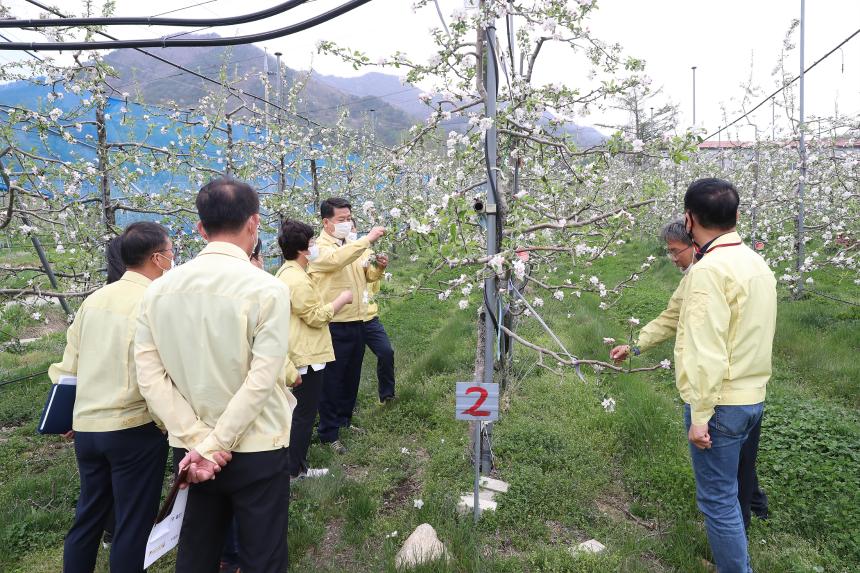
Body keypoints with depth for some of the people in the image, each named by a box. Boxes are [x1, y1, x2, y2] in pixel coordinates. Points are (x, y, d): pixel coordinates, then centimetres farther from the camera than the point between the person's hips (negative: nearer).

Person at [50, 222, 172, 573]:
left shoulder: (93, 300, 5)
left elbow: (68, 366, 10)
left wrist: (68, 413, 22)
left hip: (86, 426, 7)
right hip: (134, 429, -7)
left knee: (88, 518, 22)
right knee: (132, 525, 8)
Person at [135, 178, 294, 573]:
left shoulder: (159, 289, -1)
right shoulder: (267, 289, -15)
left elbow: (149, 376, -5)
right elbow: (261, 380, -21)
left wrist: (197, 441, -7)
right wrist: (213, 447, -14)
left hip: (191, 450, 5)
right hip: (255, 451, -4)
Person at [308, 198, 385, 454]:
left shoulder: (351, 245, 12)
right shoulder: (320, 248, -11)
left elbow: (366, 275, 20)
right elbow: (337, 259, -33)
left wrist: (377, 267, -2)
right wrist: (368, 238, -31)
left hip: (356, 322, 8)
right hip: (335, 326, -7)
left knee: (352, 376, 18)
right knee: (332, 380, 3)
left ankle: (344, 419, 35)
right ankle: (328, 433, 15)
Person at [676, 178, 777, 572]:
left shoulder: (709, 269, -20)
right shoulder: (757, 263, 8)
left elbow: (706, 351, -23)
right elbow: (752, 334, 13)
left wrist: (699, 415, -18)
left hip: (721, 402, -9)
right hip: (752, 396, 9)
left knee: (718, 499, 4)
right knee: (727, 490, 24)